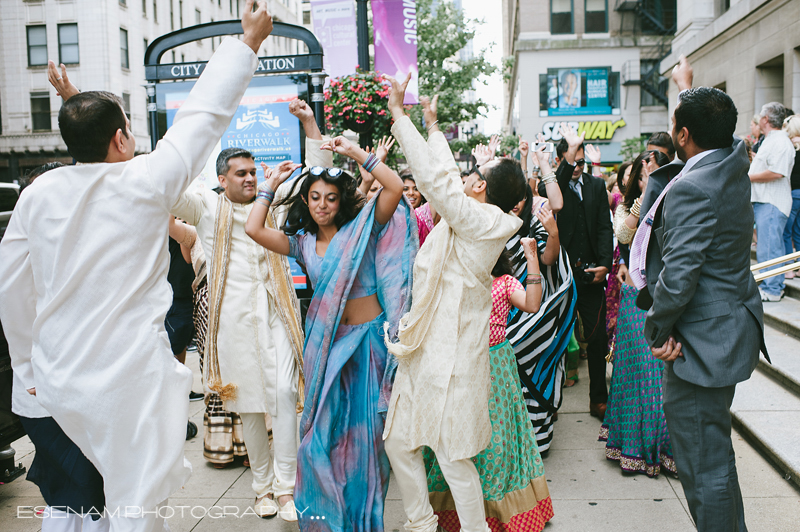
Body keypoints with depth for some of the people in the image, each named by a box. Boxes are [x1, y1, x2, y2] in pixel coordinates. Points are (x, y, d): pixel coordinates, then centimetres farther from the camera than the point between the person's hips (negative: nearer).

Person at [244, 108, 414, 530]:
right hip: (325, 340, 3)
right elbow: (253, 229, -5)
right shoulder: (302, 242, 6)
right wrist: (272, 185, 4)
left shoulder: (362, 228, -4)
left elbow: (395, 187, -16)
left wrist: (354, 152, -14)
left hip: (367, 337, -3)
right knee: (324, 424, 8)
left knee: (365, 426, 6)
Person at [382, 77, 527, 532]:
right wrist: (432, 125, 28)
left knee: (453, 454, 1)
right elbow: (448, 178, 21)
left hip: (449, 354, -10)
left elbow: (433, 176, -21)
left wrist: (399, 113, -14)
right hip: (428, 348, 10)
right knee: (399, 442, 16)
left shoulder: (479, 218, -16)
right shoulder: (480, 218, 8)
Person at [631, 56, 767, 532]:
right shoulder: (734, 164, 4)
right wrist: (687, 85, 41)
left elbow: (679, 275, -26)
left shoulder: (690, 189, -23)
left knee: (704, 465, 1)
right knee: (716, 452, 24)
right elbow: (713, 124, 28)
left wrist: (659, 331, -12)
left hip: (702, 341, -10)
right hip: (734, 327, 10)